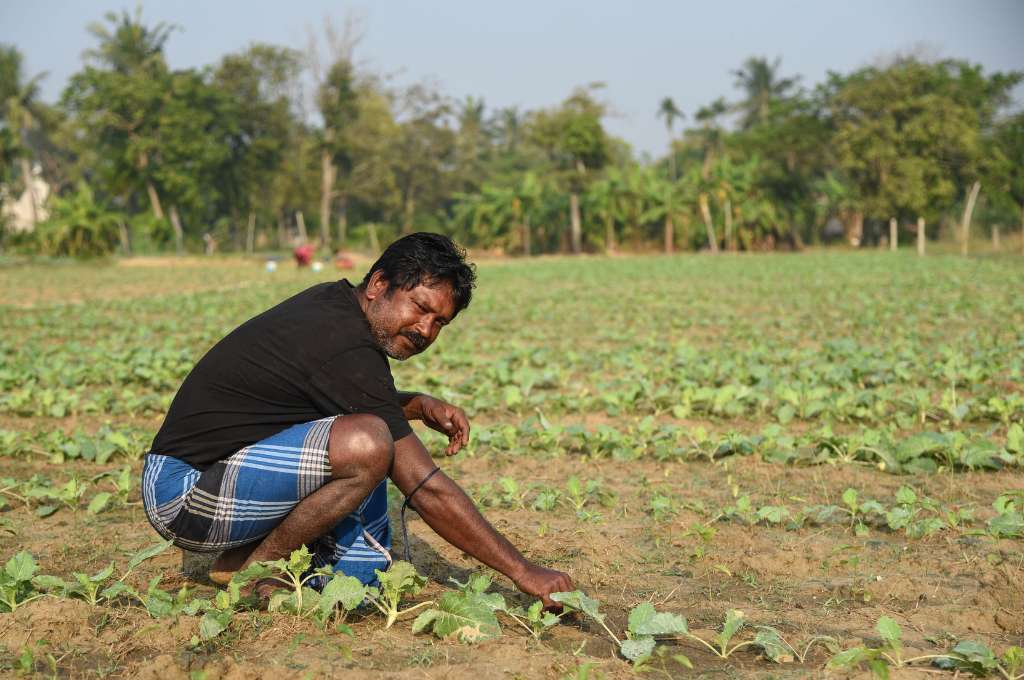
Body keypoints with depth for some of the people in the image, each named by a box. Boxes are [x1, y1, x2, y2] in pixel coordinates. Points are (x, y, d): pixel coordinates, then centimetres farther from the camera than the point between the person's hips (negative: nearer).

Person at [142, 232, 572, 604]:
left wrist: (419, 405, 7)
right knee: (364, 444, -30)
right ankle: (251, 568, -10)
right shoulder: (347, 350, -23)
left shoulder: (332, 301, 6)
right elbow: (427, 489, -22)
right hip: (183, 493, -10)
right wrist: (523, 572, -18)